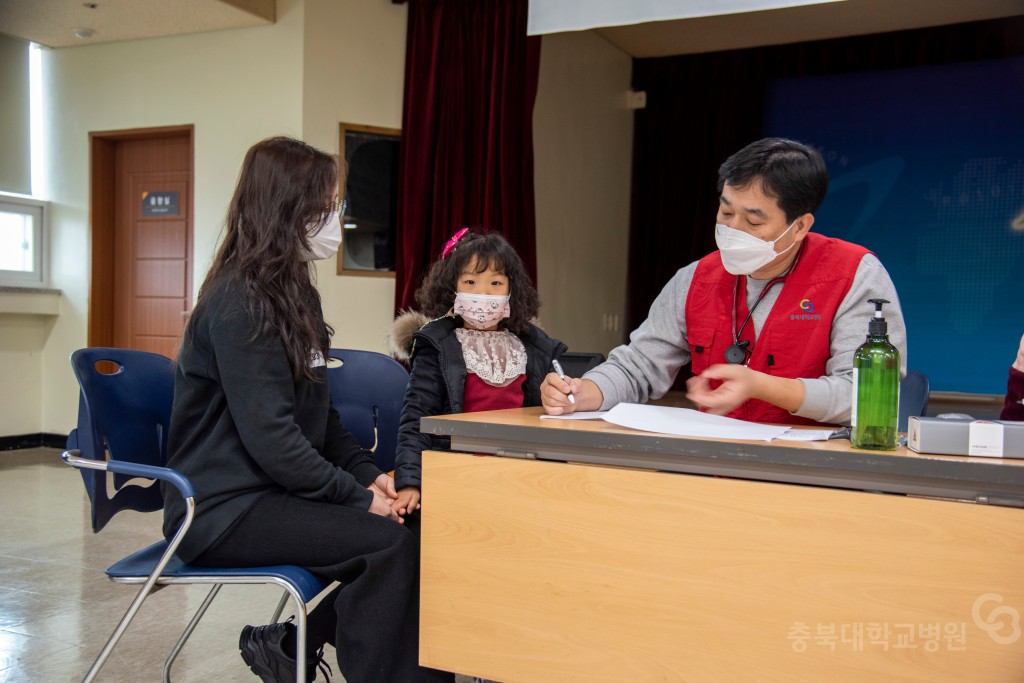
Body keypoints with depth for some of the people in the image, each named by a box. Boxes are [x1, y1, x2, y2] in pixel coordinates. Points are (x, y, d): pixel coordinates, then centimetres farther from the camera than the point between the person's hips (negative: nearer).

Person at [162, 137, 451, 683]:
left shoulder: (297, 294, 13)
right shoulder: (240, 303, -16)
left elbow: (318, 413, 16)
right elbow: (269, 435, -22)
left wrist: (367, 473, 2)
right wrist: (358, 497, -16)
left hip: (272, 491, 9)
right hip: (223, 510, -9)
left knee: (410, 525, -9)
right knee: (389, 543, -23)